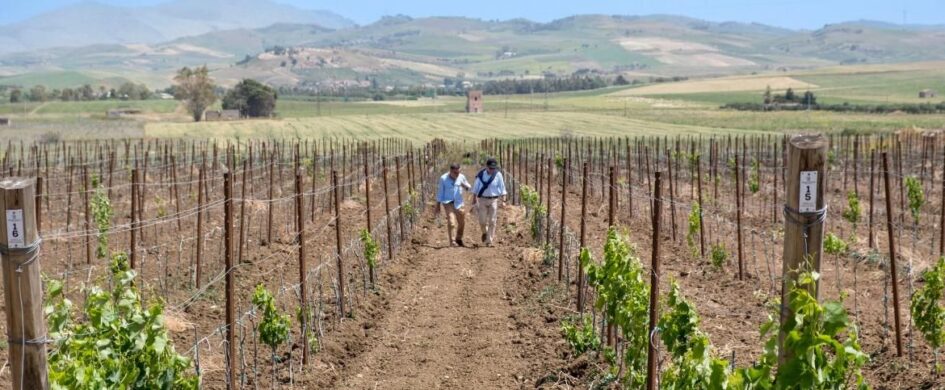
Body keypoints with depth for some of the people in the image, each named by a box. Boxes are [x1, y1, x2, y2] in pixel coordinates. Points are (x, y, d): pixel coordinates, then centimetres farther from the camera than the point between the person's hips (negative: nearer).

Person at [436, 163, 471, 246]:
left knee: (462, 222, 10)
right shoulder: (443, 178, -8)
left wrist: (465, 186, -14)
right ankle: (452, 241, -13)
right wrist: (438, 206, -2)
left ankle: (458, 239, 32)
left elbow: (469, 187, 10)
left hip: (458, 203, 3)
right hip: (448, 202, -3)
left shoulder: (461, 177, -2)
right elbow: (440, 192, -2)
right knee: (450, 221, -19)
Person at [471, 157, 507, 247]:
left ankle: (489, 241, 3)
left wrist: (503, 198, -6)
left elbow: (502, 188, -1)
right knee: (482, 220, -2)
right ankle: (484, 232, 30)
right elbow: (476, 187, 5)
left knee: (492, 221, -3)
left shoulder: (498, 175, -5)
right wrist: (474, 198, 5)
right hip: (482, 199, 1)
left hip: (494, 200, -1)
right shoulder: (481, 175, -2)